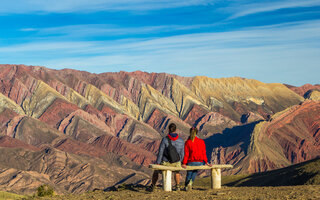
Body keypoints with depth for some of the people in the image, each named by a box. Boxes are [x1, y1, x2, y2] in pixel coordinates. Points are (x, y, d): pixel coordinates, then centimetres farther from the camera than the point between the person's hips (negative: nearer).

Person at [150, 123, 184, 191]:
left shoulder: (164, 140, -18)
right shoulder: (181, 141, -8)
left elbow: (160, 152, -17)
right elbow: (182, 153, 1)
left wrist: (157, 163, -7)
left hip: (165, 163, -2)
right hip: (176, 163, 2)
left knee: (156, 171, 29)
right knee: (176, 171, 39)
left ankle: (152, 186, 30)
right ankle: (177, 186, 41)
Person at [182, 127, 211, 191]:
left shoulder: (187, 142, -6)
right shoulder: (201, 141, -1)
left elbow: (186, 154, -10)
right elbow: (204, 153, 1)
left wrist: (184, 163, -10)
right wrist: (206, 162, 7)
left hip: (191, 162, -2)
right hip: (200, 162, 2)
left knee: (189, 173, 21)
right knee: (195, 171, 26)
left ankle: (187, 186, 14)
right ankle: (191, 181, 3)